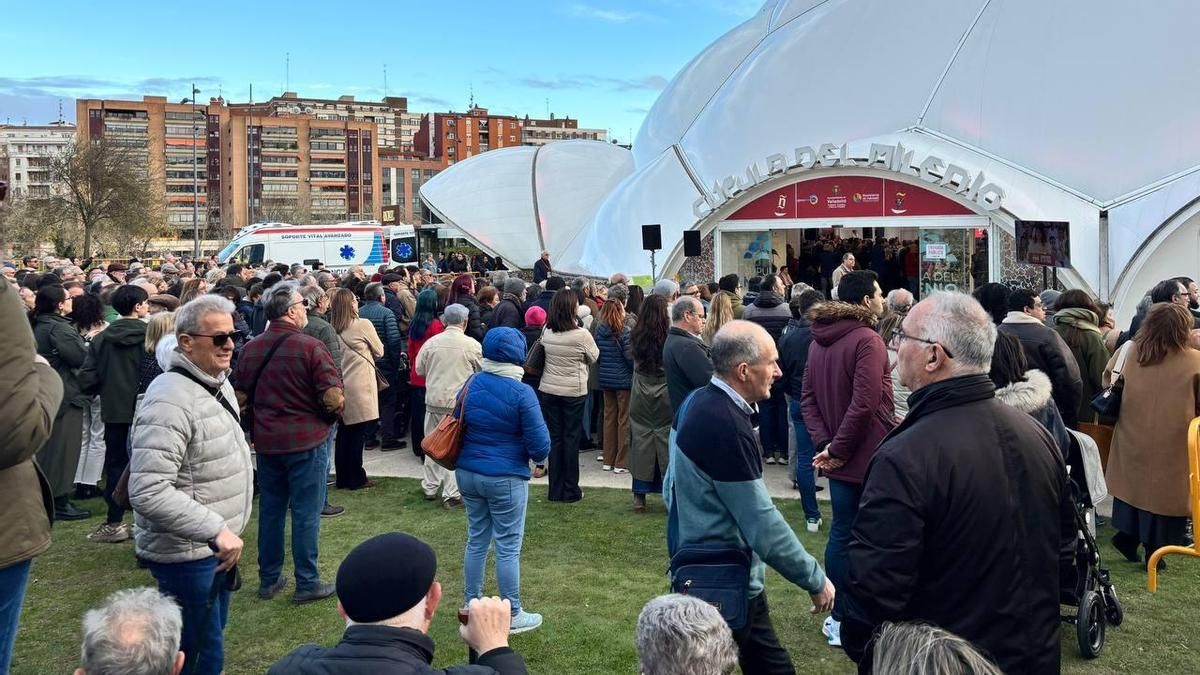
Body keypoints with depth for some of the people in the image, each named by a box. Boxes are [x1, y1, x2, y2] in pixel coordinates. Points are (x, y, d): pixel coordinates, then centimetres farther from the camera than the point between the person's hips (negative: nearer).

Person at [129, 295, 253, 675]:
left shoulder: (218, 383, 8)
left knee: (211, 640, 22)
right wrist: (215, 530, -33)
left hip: (215, 545, 9)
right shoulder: (170, 400, -24)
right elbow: (147, 492, -32)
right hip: (186, 553, -9)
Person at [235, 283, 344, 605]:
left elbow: (241, 395, 8)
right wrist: (330, 415, 2)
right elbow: (334, 397, -18)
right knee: (306, 512, 3)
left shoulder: (250, 348, 1)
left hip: (265, 441, 6)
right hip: (306, 440, -5)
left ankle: (269, 579, 25)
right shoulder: (310, 347, -17)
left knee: (270, 510, 16)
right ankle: (307, 583, 11)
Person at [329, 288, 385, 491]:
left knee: (343, 432, 12)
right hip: (359, 386, -6)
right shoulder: (363, 325, -10)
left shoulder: (333, 329, 5)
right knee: (358, 433, 1)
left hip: (341, 386, 6)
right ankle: (356, 479, 7)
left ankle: (343, 478, 19)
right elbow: (379, 352, 1)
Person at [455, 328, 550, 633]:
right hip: (506, 478, -6)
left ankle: (471, 604, 30)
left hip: (467, 473, 6)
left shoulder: (470, 385, 1)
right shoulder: (521, 393, -17)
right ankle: (513, 615, 16)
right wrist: (538, 456, 6)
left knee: (476, 539, 19)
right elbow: (540, 443, -17)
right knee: (508, 546, 5)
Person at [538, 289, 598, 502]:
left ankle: (556, 489, 16)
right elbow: (594, 357, -3)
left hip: (549, 390, 3)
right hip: (574, 391, -3)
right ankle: (570, 490, 12)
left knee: (554, 437, 11)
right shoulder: (581, 334, -17)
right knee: (571, 437, 7)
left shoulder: (546, 333, -5)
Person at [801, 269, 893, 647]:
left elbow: (808, 398, 7)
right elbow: (864, 404, -24)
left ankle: (838, 616, 20)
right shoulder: (867, 340, -16)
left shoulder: (819, 340, 10)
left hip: (840, 456, 7)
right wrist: (838, 450, -16)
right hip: (871, 454, -7)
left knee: (841, 533, 13)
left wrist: (824, 443, -2)